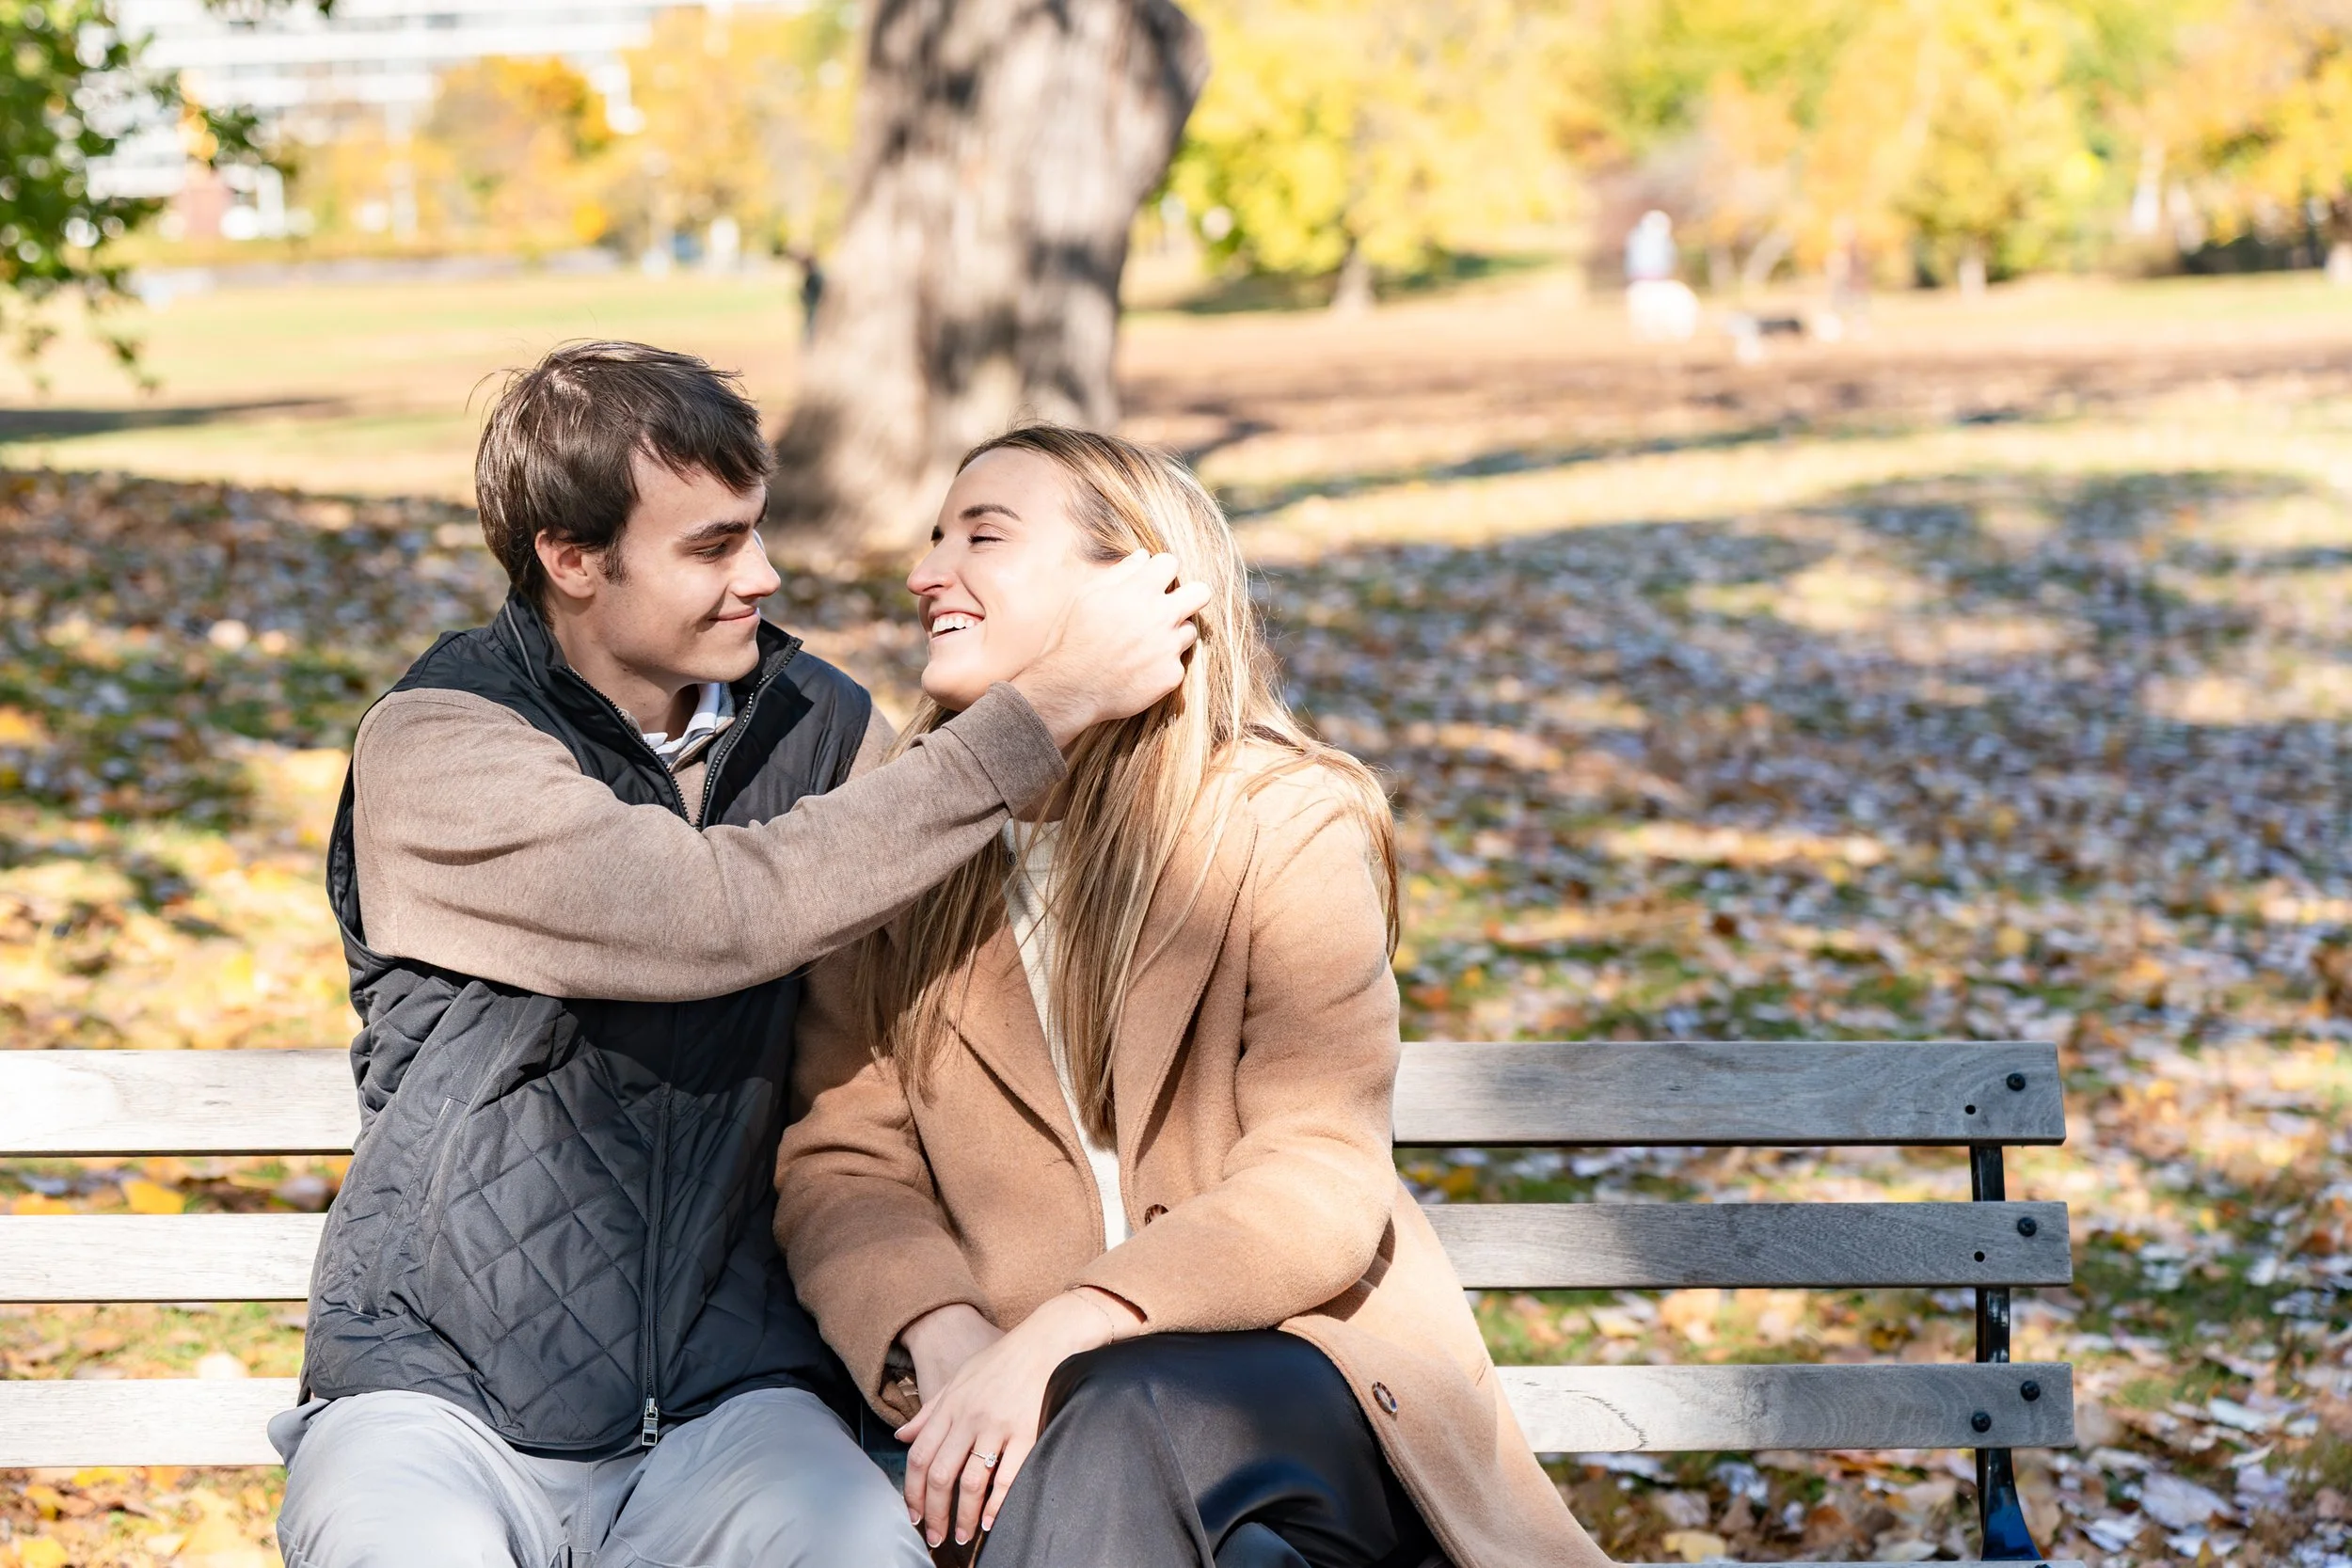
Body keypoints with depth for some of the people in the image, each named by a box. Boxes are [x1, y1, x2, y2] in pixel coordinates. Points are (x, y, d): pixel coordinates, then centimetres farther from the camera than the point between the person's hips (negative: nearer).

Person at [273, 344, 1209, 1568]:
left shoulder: (816, 721, 8)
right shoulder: (435, 749, -9)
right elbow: (724, 914, -23)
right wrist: (1049, 704, -19)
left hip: (724, 1395, 3)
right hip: (439, 1399, -3)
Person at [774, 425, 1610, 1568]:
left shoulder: (1290, 823, -3)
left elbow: (1319, 1183, -12)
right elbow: (843, 1160, 2)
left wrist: (1058, 1334, -26)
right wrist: (941, 1338, -20)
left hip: (1287, 1369, -2)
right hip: (1027, 1407, 2)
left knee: (1116, 1422, -34)